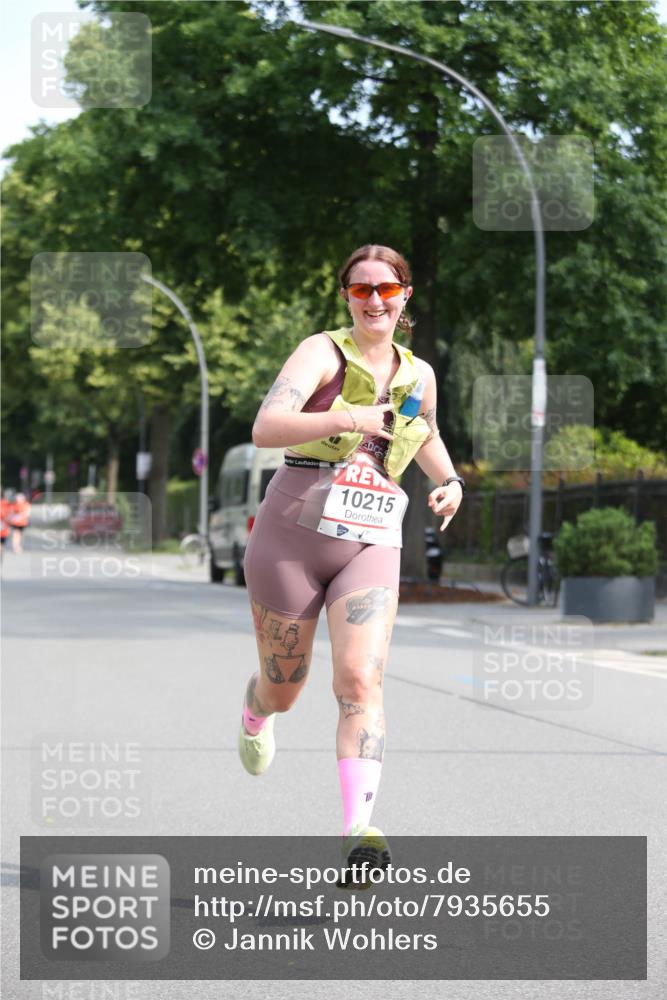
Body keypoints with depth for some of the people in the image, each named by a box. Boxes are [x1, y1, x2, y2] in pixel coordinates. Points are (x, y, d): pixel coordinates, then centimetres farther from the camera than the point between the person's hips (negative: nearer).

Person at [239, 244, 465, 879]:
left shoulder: (419, 376, 10)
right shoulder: (323, 352, -6)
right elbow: (266, 428, -22)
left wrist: (450, 481, 13)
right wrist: (343, 420, -36)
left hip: (371, 547, 2)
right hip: (292, 539, -2)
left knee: (360, 682, -18)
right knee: (284, 689, 13)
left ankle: (357, 830, -27)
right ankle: (255, 710, 52)